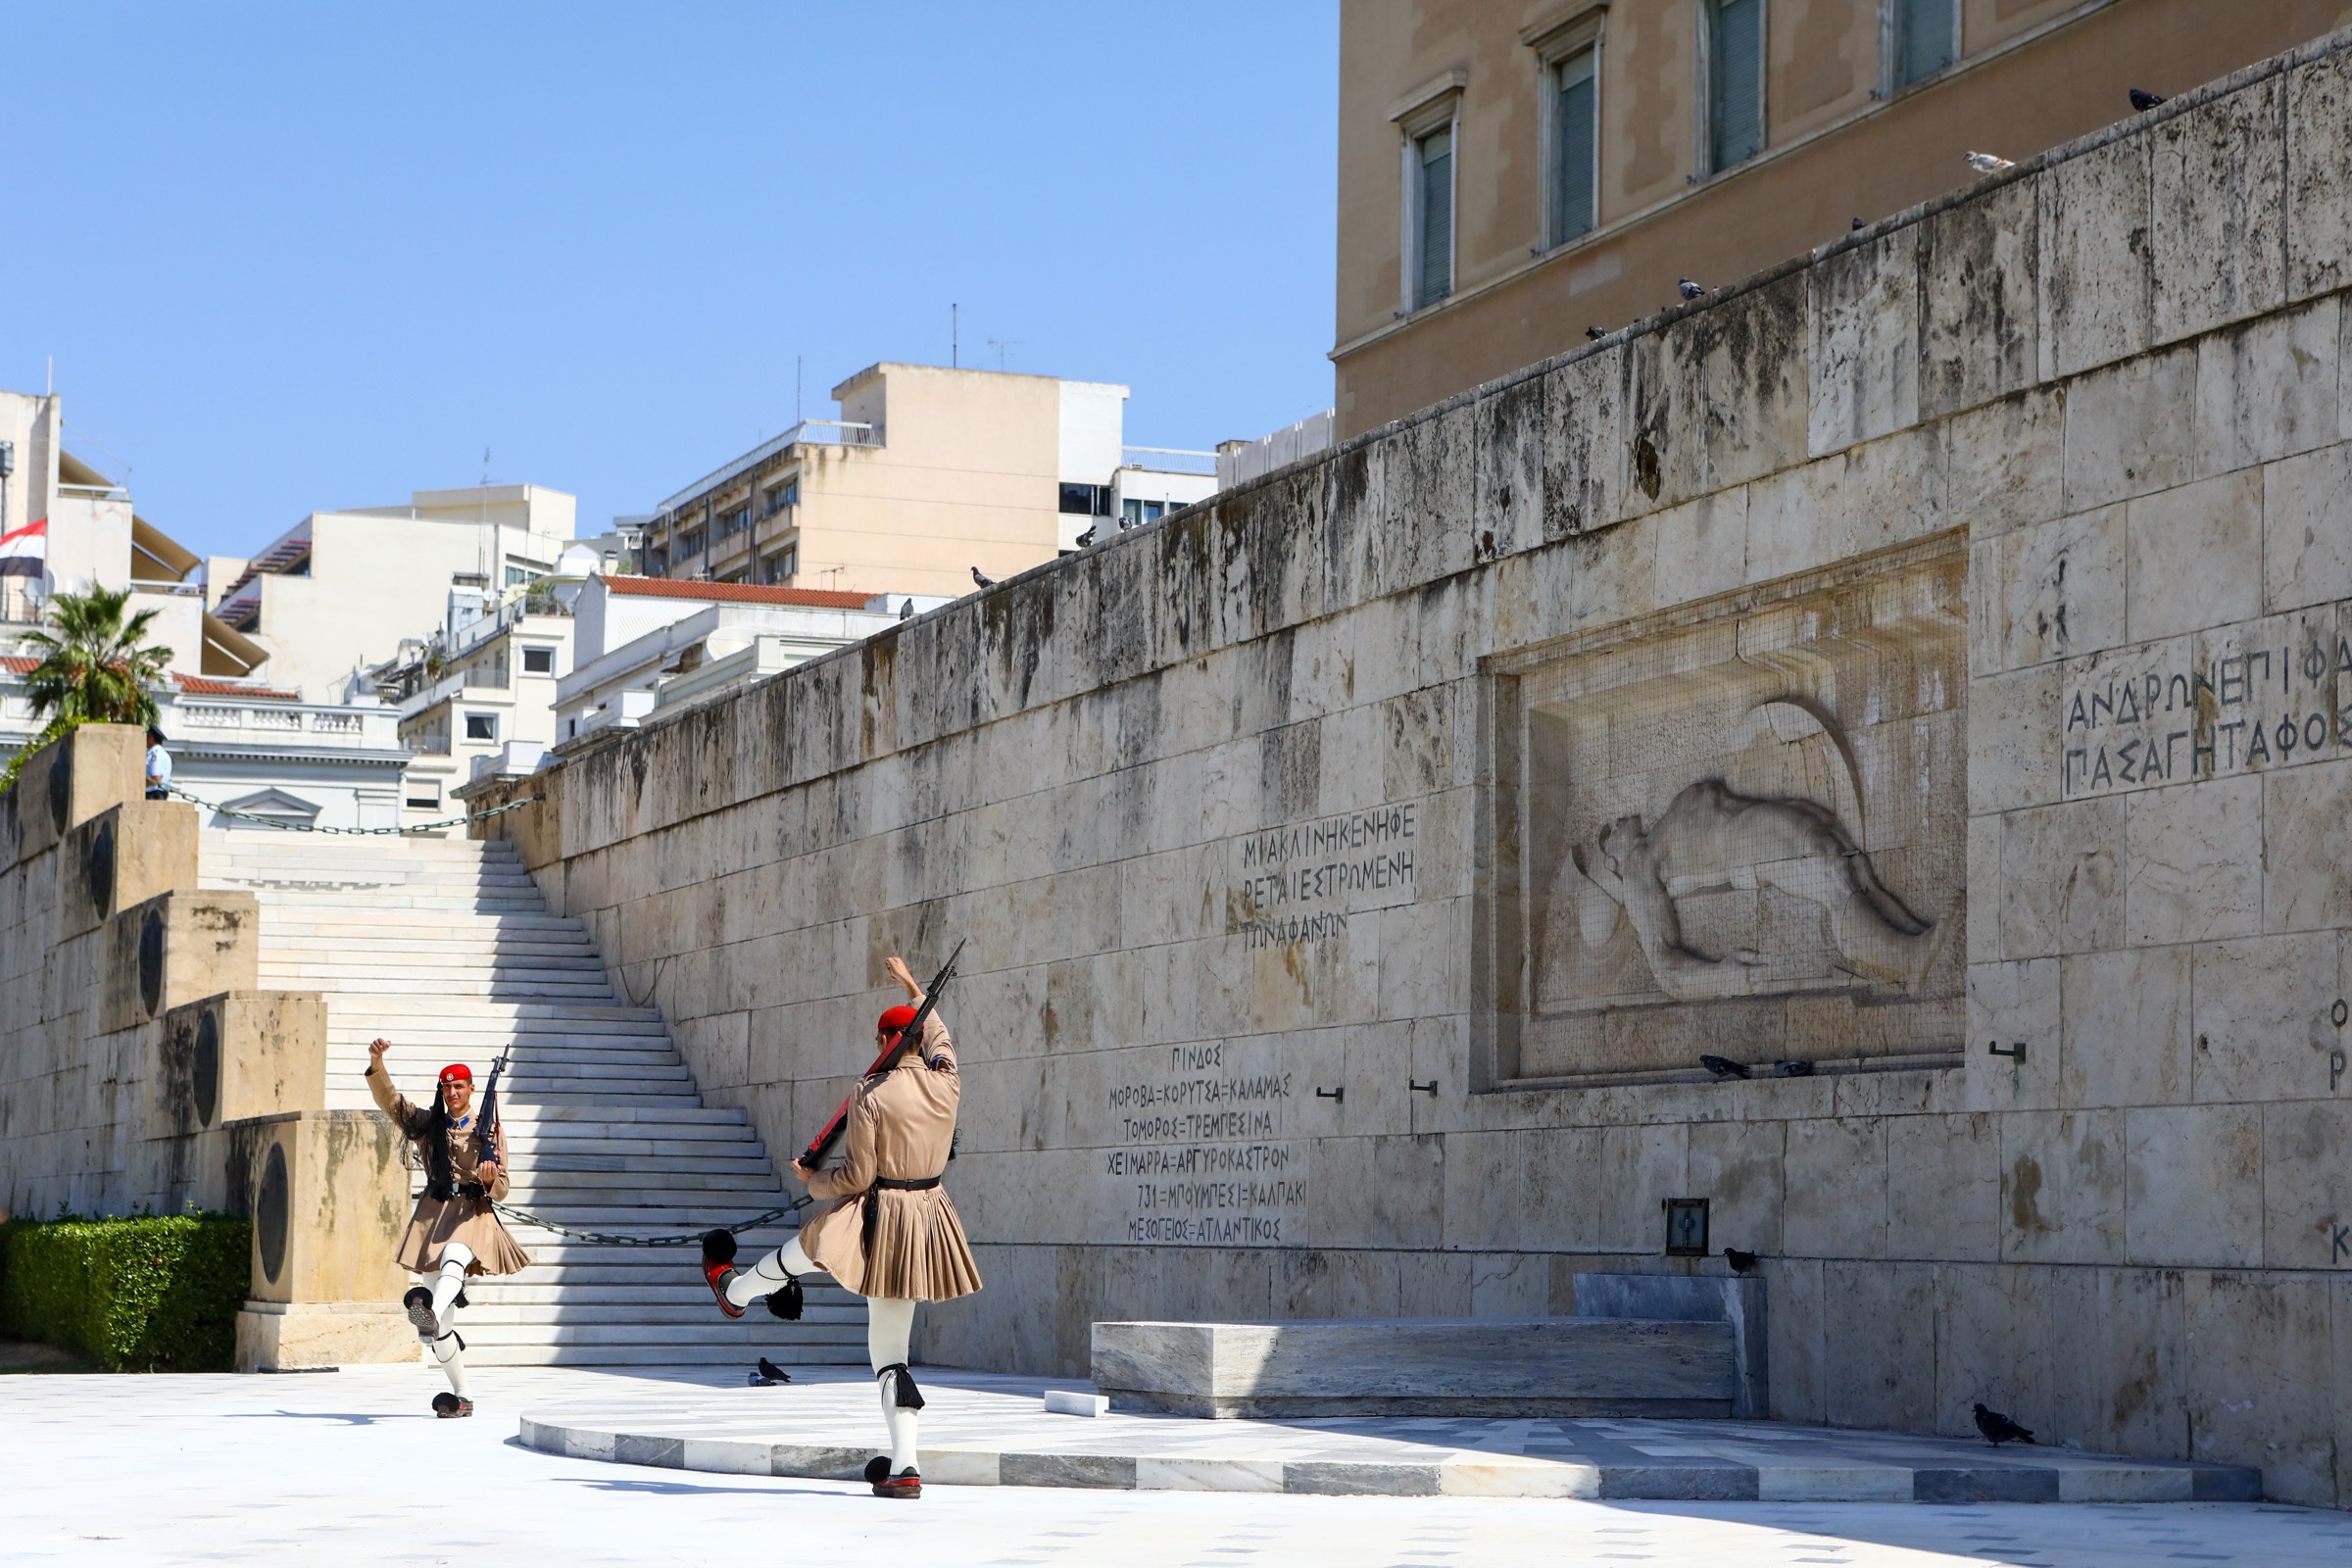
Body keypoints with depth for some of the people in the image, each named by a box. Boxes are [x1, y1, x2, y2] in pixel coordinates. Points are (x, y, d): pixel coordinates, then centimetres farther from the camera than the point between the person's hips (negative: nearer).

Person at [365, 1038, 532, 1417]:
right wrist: (376, 1064, -17)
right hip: (433, 1215, 3)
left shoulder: (489, 1132, 9)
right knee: (441, 1328, 1)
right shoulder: (428, 1124, 14)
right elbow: (390, 1100, 0)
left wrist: (490, 1179, -19)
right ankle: (462, 1397, 11)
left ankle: (430, 1311, -71)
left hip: (474, 1215, -3)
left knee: (454, 1257, -41)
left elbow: (501, 1189, 5)